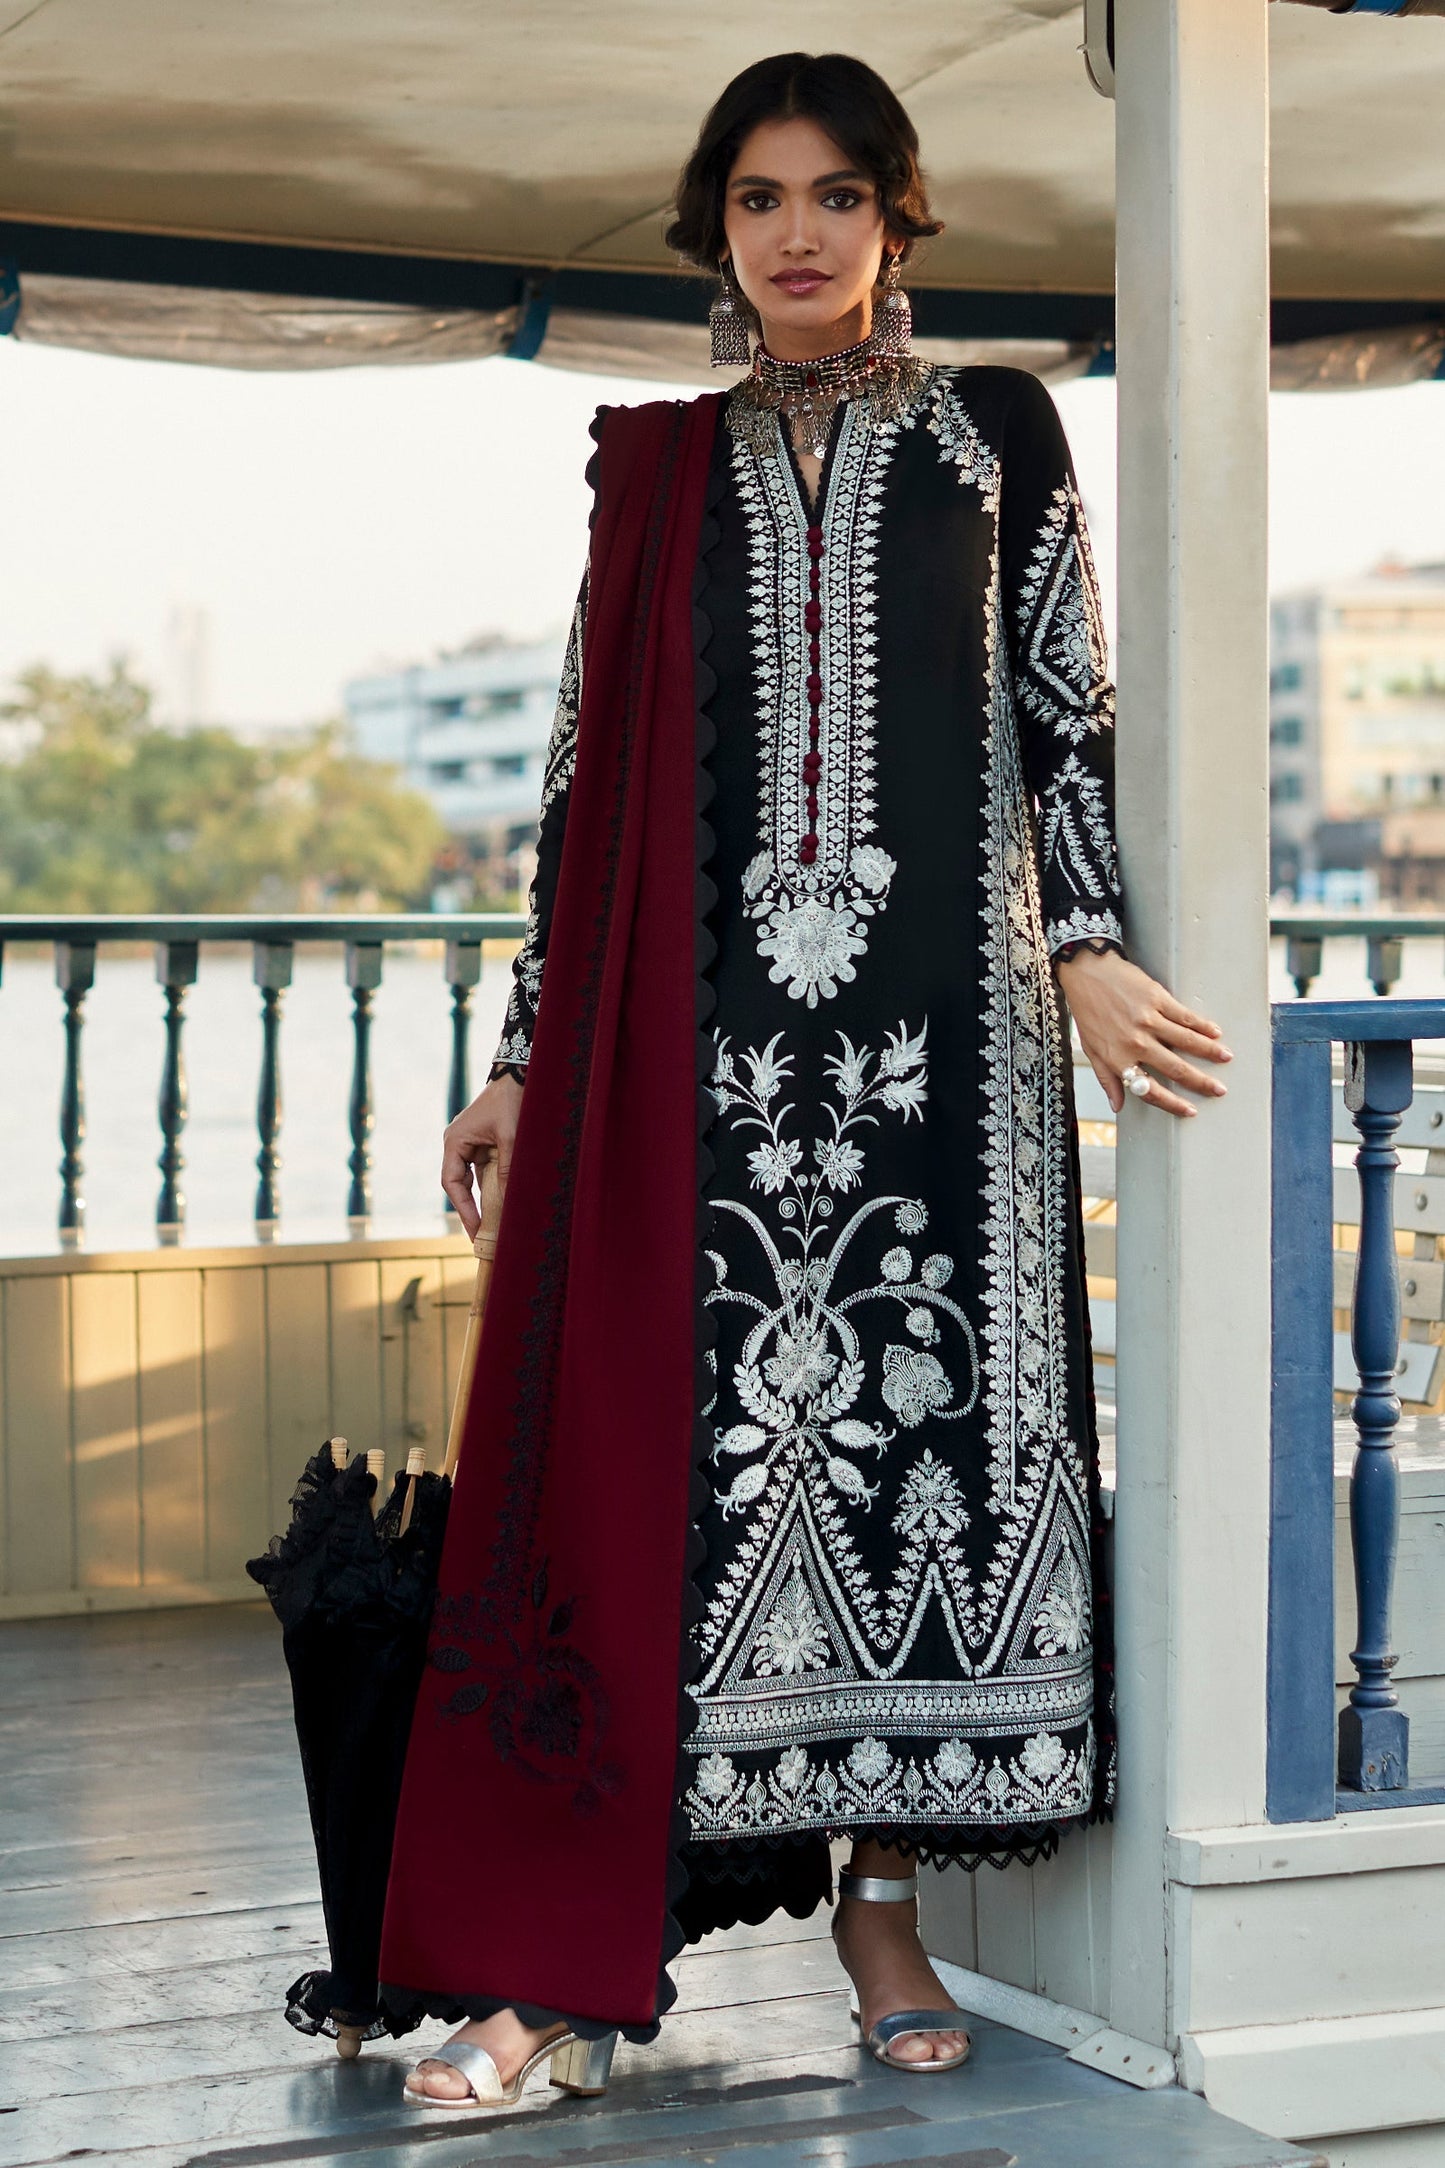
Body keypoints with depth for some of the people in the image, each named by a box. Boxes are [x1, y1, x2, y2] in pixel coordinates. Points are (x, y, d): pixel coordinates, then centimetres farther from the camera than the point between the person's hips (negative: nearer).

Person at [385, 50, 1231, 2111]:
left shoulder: (996, 432, 11)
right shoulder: (655, 467, 13)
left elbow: (1066, 707, 7)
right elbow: (592, 764, 12)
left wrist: (1086, 947, -8)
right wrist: (529, 1054, 9)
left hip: (937, 1006, 0)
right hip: (695, 1015, 0)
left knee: (921, 1402, -1)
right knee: (660, 1428, -5)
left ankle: (885, 1893, 11)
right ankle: (566, 1963, -5)